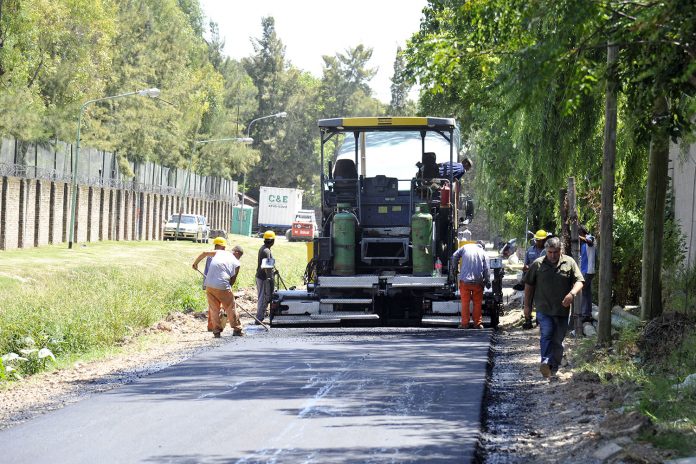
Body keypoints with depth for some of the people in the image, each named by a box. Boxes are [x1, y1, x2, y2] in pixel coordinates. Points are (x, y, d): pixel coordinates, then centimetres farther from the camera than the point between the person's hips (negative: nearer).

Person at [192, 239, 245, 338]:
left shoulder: (219, 252, 13)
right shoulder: (236, 263, 8)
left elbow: (204, 253, 9)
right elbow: (233, 280, 8)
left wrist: (195, 263, 23)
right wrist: (228, 288, 18)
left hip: (209, 285, 3)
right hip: (222, 287, -3)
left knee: (214, 309, 14)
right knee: (231, 308, 13)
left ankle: (216, 331, 15)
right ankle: (237, 329, 19)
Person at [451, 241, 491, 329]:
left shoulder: (466, 247, 6)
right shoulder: (483, 253, 6)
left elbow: (455, 256, 4)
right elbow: (486, 269, 2)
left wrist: (454, 267, 19)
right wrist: (488, 281, 8)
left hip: (465, 279, 0)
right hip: (478, 281, 0)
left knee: (465, 302, 5)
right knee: (477, 303, 9)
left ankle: (465, 323, 4)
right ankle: (477, 323, 9)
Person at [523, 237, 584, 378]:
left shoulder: (569, 263, 5)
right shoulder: (538, 264, 4)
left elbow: (579, 281, 0)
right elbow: (529, 285, 11)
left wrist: (572, 293, -20)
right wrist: (527, 306, 9)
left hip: (562, 309, 2)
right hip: (544, 308, -1)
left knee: (558, 340, 7)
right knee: (546, 334, -19)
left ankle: (554, 368, 17)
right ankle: (546, 362, -29)